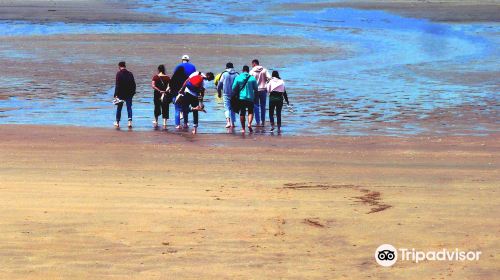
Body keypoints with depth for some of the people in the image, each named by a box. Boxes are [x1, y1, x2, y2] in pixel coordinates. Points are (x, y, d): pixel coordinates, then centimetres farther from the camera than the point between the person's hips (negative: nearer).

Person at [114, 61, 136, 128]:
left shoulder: (119, 74, -10)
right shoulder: (130, 74, 2)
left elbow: (117, 85, -13)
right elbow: (133, 84, 7)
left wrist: (116, 94, -13)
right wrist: (133, 92, 16)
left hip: (121, 94, -2)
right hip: (129, 94, 2)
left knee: (119, 108, 10)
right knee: (129, 107, 5)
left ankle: (117, 122, 18)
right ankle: (130, 121, -11)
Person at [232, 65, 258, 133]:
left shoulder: (238, 78, -1)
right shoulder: (252, 78, -2)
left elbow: (234, 88, 0)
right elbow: (256, 89, 2)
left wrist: (236, 94, 18)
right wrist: (254, 95, 20)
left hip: (241, 98, 1)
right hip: (250, 98, -1)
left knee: (242, 113, 8)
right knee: (250, 112, 11)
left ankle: (243, 128, 8)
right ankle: (249, 124, -14)